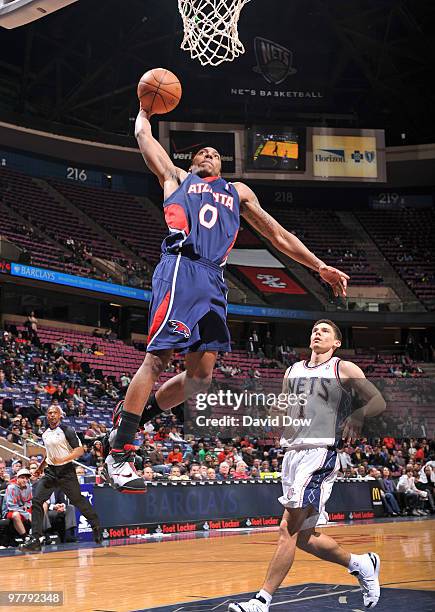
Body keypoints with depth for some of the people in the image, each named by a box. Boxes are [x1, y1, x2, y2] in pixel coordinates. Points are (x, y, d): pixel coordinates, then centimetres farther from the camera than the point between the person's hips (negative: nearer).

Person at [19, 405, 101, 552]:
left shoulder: (66, 430, -9)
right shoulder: (45, 434, 12)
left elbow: (80, 450, -13)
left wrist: (63, 459, -23)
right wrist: (40, 467, 27)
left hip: (66, 471, -6)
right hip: (51, 471, 6)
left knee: (78, 500, 4)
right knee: (37, 500, -10)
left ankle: (96, 526, 30)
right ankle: (35, 539, -11)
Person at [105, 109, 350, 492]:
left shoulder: (239, 192, 33)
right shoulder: (177, 178, 24)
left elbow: (276, 233, 29)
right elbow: (144, 136, 25)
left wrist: (320, 266, 22)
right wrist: (144, 110, 45)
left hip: (214, 280, 5)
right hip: (182, 268, -5)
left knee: (201, 375, -1)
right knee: (158, 358, -14)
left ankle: (136, 415, 18)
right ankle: (119, 454, -11)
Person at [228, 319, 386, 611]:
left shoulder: (344, 369, 2)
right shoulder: (293, 370, 19)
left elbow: (379, 401, -1)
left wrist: (358, 415, -21)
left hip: (320, 453, -7)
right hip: (292, 453, 7)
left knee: (289, 529, -12)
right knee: (304, 536, 11)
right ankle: (361, 564, 31)